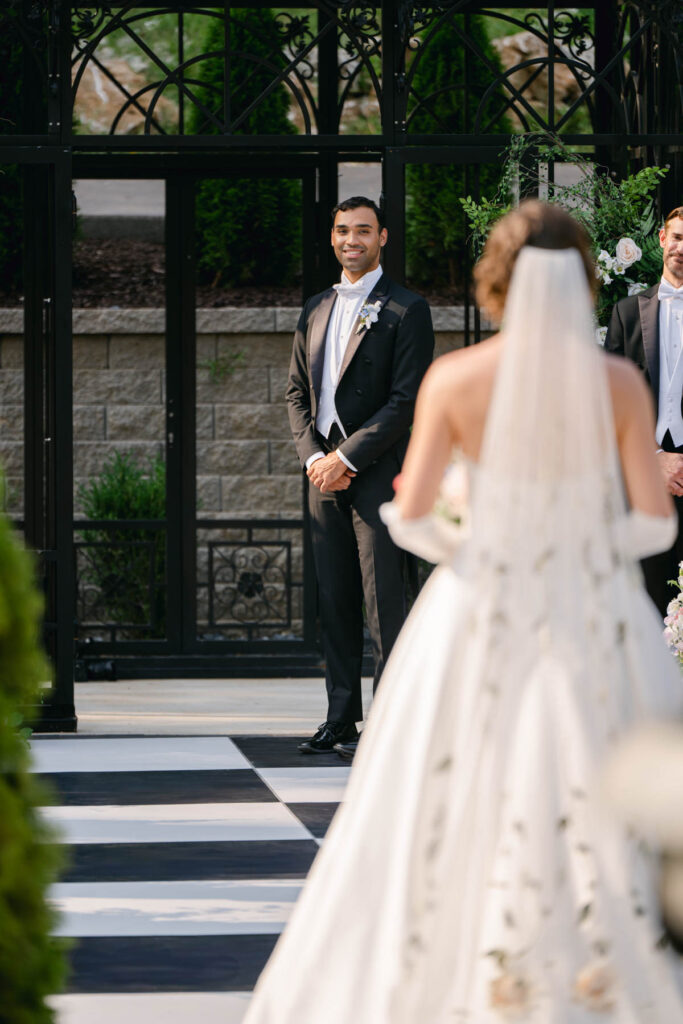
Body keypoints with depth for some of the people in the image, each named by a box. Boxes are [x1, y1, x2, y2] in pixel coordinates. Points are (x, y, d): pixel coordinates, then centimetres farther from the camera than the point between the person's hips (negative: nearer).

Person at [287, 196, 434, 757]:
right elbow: (298, 390, 17)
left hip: (378, 474, -6)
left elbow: (406, 400, -10)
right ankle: (341, 717, 13)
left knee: (384, 600, -8)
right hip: (325, 473, 6)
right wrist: (313, 456, 0)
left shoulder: (405, 310, -4)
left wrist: (346, 458, -14)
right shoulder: (316, 310, 16)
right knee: (335, 601, 8)